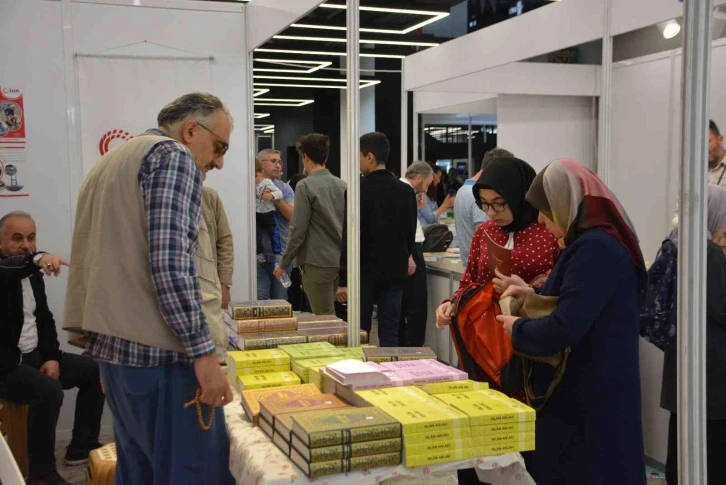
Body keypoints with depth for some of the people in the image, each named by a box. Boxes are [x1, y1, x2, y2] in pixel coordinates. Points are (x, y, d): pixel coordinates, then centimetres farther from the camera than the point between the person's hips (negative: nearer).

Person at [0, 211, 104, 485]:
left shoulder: (33, 274, 11)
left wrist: (52, 357, -2)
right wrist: (37, 259, -57)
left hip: (34, 355, 9)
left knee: (94, 371, 4)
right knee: (49, 391, -31)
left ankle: (82, 447, 12)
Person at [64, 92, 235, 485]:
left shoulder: (112, 161, 20)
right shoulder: (172, 156, -9)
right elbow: (170, 263, -20)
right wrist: (203, 355, -19)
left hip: (112, 343, 10)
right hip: (159, 349, -10)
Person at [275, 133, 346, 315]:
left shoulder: (305, 186, -11)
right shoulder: (342, 185, 6)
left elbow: (298, 230, -14)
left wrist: (284, 264, -4)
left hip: (317, 262, -6)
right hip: (341, 260, 7)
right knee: (330, 315, 18)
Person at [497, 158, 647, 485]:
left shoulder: (595, 248, -24)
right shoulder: (597, 241, 10)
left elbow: (564, 328, -28)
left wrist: (518, 329, -10)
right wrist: (536, 296, 9)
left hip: (589, 395, -10)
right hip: (590, 387, 10)